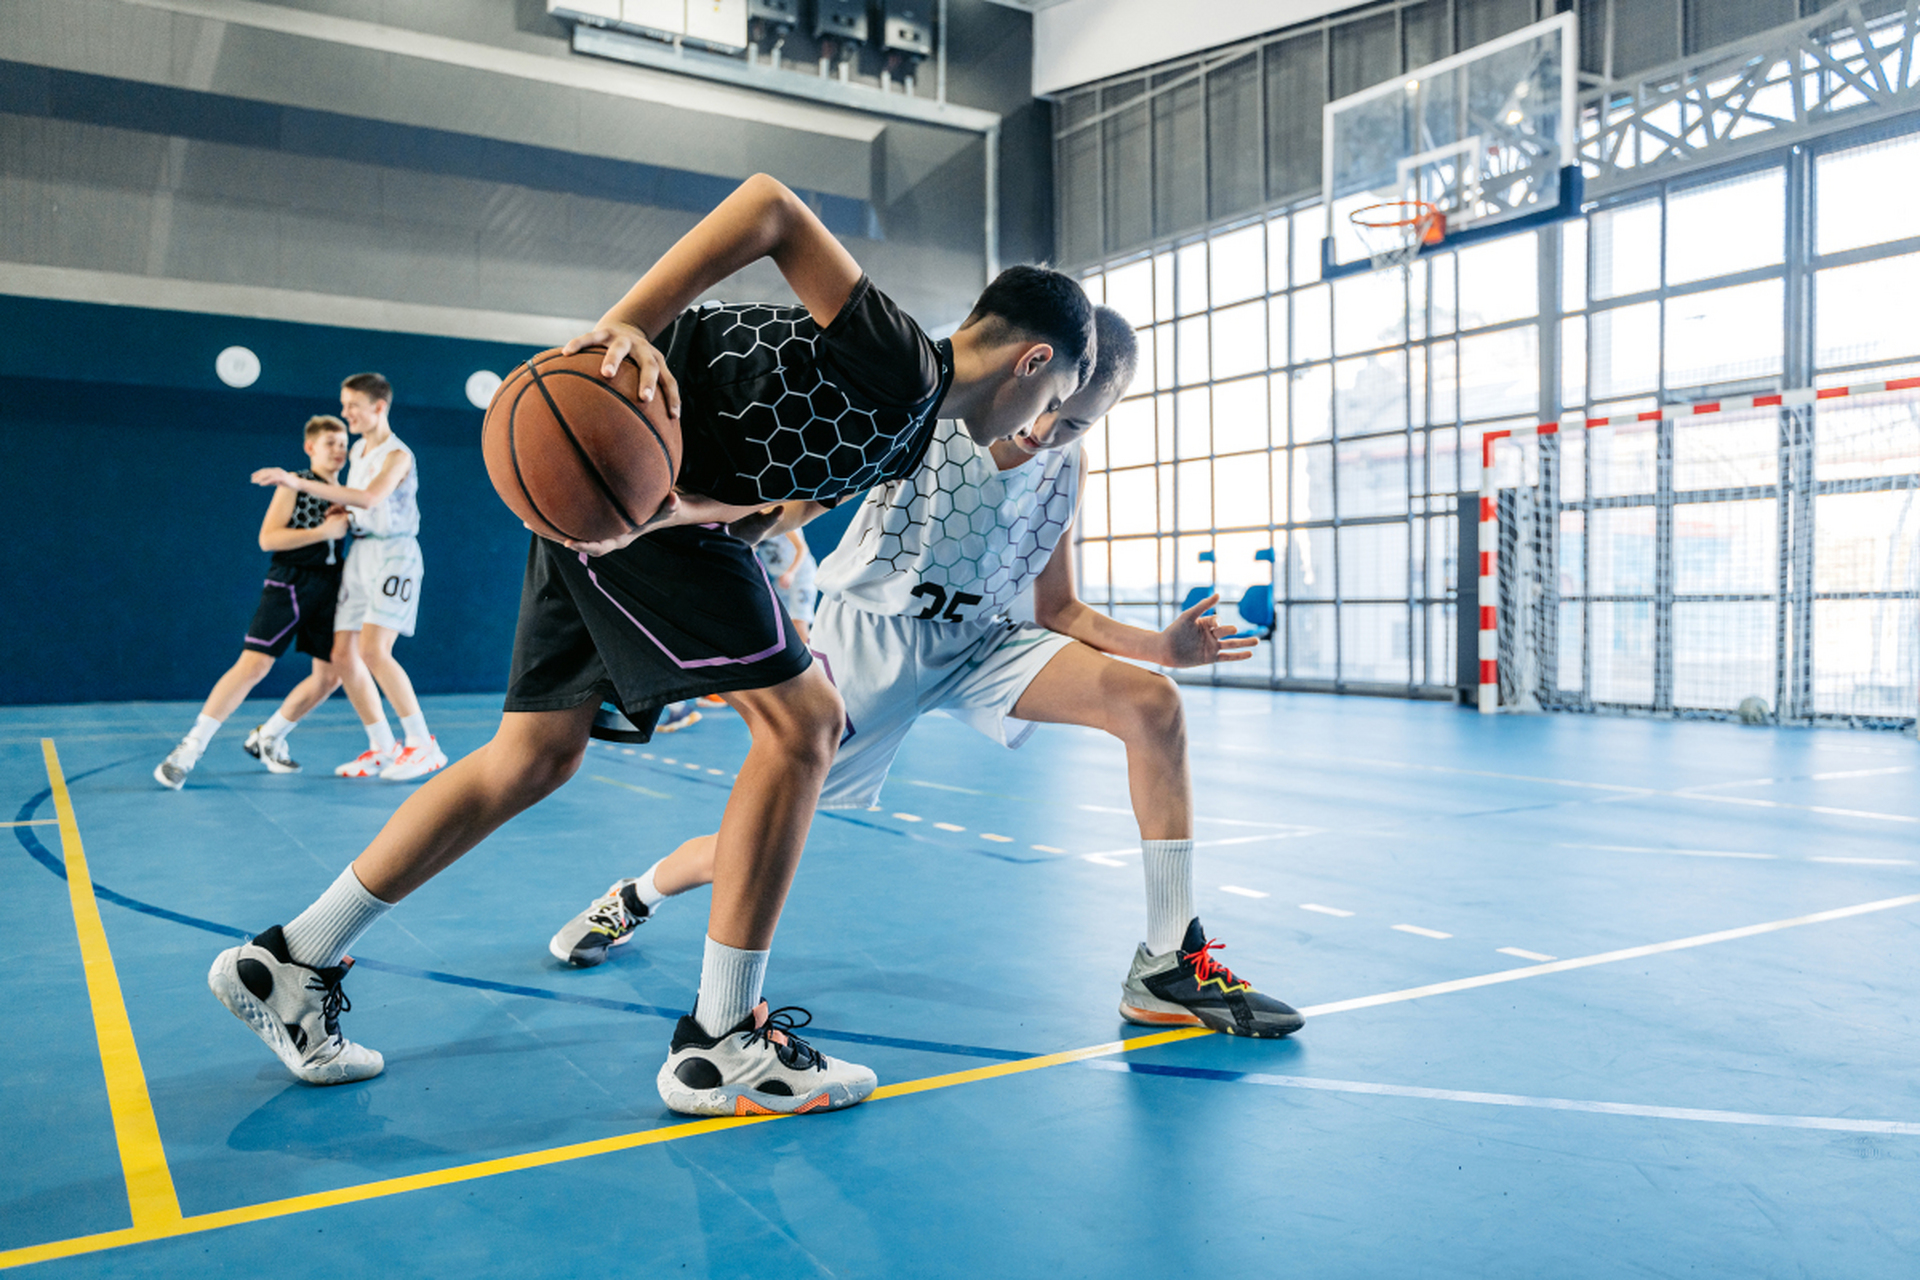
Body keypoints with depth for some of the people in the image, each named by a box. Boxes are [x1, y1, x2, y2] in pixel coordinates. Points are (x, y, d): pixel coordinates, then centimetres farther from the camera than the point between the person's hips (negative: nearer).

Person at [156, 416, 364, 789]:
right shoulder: (293, 485, -2)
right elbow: (268, 538, -11)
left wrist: (347, 520, -1)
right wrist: (324, 531, -16)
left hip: (328, 587, 6)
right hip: (289, 583, -6)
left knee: (331, 674, 6)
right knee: (254, 664, -16)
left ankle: (267, 738, 24)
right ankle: (191, 748, -9)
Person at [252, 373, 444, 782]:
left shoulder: (398, 455, -12)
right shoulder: (357, 451, 14)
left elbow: (369, 497, -30)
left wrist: (300, 483, -34)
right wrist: (337, 511, 6)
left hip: (393, 553, -8)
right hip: (359, 553, 8)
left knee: (373, 650, -22)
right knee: (344, 655, 3)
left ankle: (423, 745, -16)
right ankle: (383, 748, 13)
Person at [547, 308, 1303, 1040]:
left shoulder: (1066, 468, 0)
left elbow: (1058, 610, 4)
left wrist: (1161, 645, -12)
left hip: (977, 643, 4)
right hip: (870, 634, -3)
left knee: (1153, 705, -19)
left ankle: (1169, 968, -13)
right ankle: (633, 897, 35)